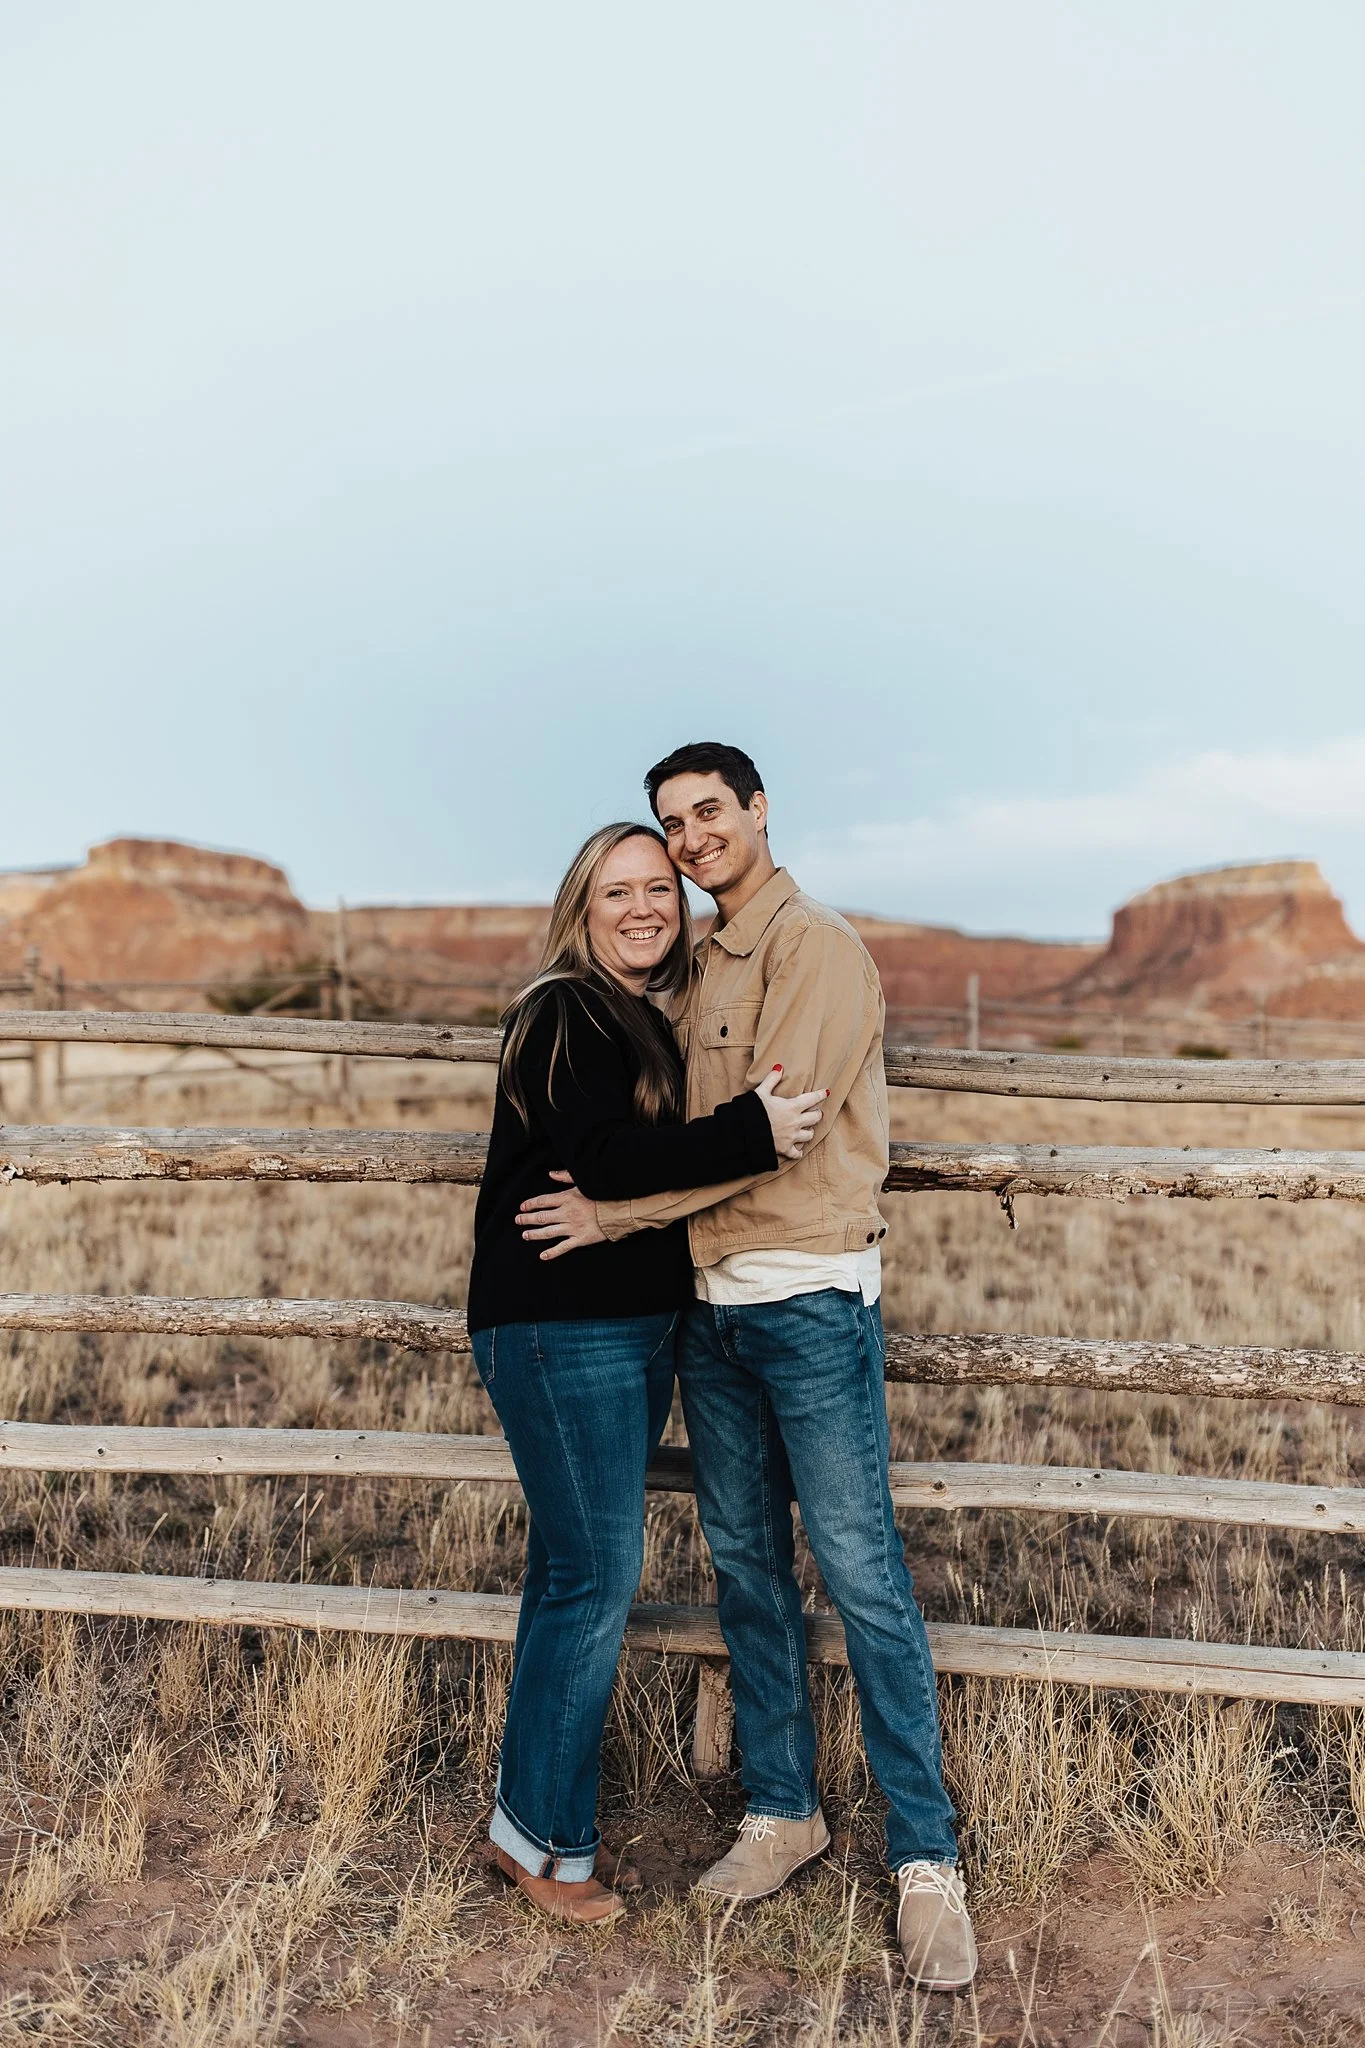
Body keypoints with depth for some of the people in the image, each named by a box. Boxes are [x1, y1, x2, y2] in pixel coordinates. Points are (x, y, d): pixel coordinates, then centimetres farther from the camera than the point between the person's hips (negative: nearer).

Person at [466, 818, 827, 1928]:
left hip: (639, 1326, 9)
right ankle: (547, 1837, 15)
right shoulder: (564, 1015, -12)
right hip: (561, 1327, -9)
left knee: (576, 1570, 15)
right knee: (596, 1577, -3)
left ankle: (536, 1810, 29)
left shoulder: (662, 1022, 15)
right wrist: (752, 1133, -26)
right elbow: (607, 1159, -25)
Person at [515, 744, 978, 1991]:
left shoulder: (815, 945, -9)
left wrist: (620, 1213, -14)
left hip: (810, 1298, -7)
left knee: (861, 1573, -2)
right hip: (711, 1302, 8)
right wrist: (610, 1196, 3)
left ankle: (927, 1860, 12)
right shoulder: (698, 966, 15)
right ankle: (783, 1810, 30)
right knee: (746, 1565, 14)